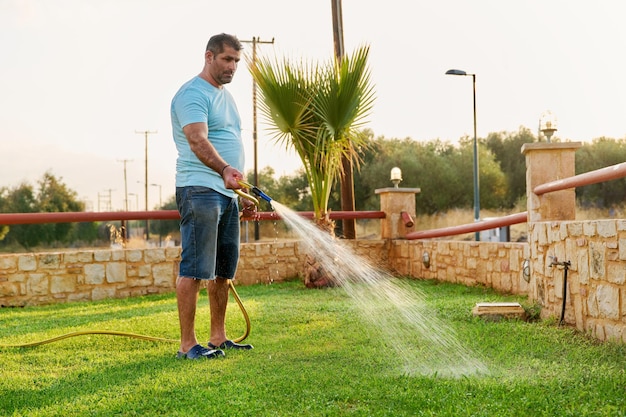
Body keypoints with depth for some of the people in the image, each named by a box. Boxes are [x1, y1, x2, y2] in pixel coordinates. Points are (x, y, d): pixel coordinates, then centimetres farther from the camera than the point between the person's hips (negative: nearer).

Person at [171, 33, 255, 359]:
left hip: (227, 192, 10)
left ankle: (218, 338, 20)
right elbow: (198, 140, -25)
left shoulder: (226, 96, 21)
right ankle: (187, 344, -7)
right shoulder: (192, 94, -9)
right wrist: (224, 170, -40)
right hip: (200, 190, -9)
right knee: (194, 269, -9)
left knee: (223, 270, 12)